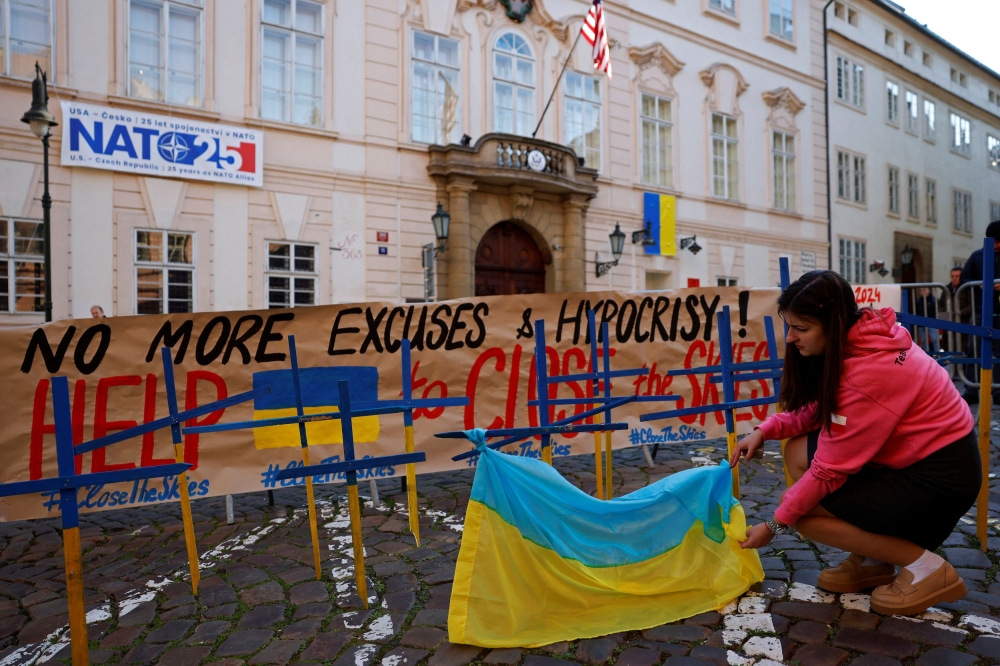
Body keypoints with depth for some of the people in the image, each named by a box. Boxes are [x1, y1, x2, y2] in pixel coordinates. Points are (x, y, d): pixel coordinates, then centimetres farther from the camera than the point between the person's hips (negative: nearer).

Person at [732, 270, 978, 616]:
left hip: (941, 474, -9)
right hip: (910, 455, 9)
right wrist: (764, 431, -10)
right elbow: (816, 408, 6)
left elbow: (829, 471, -24)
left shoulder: (866, 374, -30)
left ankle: (925, 568, -1)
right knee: (798, 453, -1)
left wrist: (774, 526, -15)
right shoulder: (856, 340, -4)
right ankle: (870, 561, 9)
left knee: (802, 511, -15)